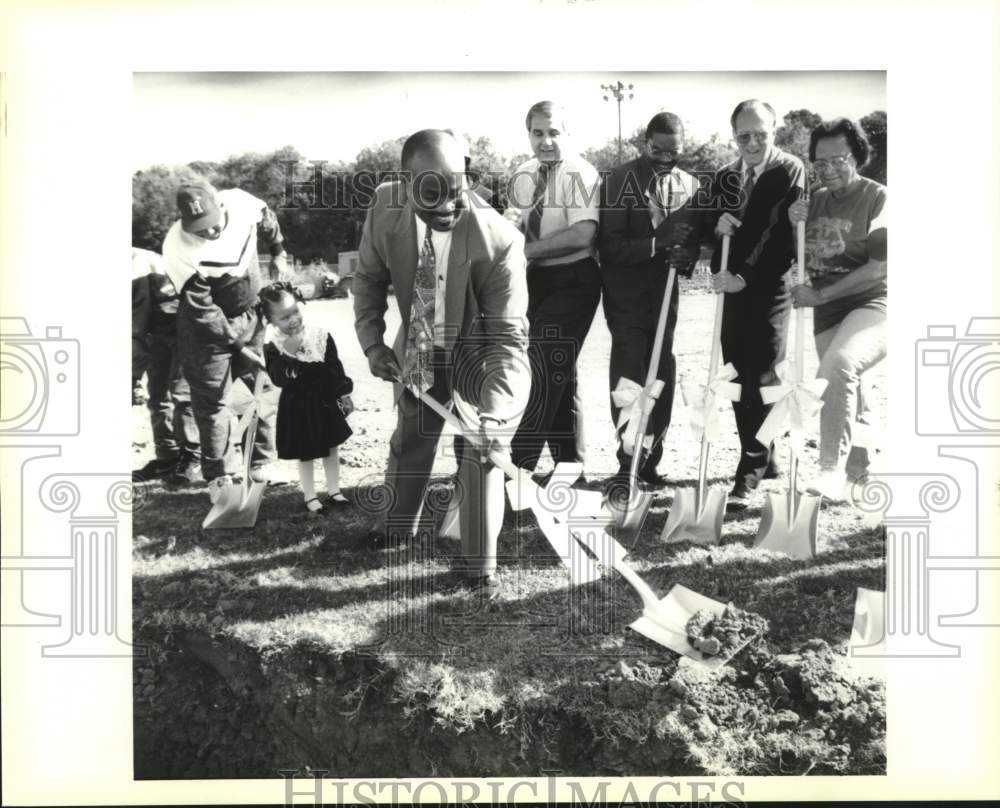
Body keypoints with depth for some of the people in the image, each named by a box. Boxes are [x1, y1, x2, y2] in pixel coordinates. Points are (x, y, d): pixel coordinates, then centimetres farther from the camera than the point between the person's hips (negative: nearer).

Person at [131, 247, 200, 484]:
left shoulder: (136, 269, -29)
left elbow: (138, 330, -26)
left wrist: (134, 375, -20)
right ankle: (167, 456, 12)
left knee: (180, 391, -13)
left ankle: (192, 458, -6)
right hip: (158, 329, 9)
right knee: (157, 393, 6)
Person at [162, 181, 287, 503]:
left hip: (251, 314, 5)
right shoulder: (179, 250, -30)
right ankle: (218, 476, 11)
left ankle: (260, 462, 22)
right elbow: (201, 310, -25)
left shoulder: (241, 203, -19)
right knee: (211, 400, -1)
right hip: (208, 327, -4)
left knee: (266, 387, 8)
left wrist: (278, 252, 19)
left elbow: (268, 218, 8)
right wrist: (234, 339, -21)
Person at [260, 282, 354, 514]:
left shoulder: (320, 335, -10)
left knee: (331, 447, 14)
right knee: (305, 454, 10)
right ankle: (310, 496, 27)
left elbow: (335, 368, -2)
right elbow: (278, 378, -23)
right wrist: (288, 354, -34)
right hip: (297, 405, -2)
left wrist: (344, 393, 0)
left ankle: (333, 491, 30)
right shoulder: (272, 345, -16)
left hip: (324, 400, 3)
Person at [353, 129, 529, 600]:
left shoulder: (499, 240, -36)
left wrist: (496, 407, -45)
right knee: (409, 442, 22)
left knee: (481, 454, -6)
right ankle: (399, 526, 49)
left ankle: (480, 565, 14)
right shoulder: (386, 208, -24)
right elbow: (369, 278, -5)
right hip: (416, 354, 4)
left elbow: (508, 332, -34)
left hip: (477, 358, -4)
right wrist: (372, 342, -13)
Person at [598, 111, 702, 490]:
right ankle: (629, 462, 1)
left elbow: (694, 238, 11)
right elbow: (609, 246, -13)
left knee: (663, 377, 8)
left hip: (665, 293, 5)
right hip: (626, 296, -5)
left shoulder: (690, 185, 6)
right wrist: (658, 243, -23)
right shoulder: (621, 181, -8)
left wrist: (686, 256, -13)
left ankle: (650, 462, 20)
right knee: (629, 378, -7)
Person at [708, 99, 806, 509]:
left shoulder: (790, 171, -5)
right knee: (738, 379, 9)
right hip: (734, 290, 6)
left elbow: (780, 233, -14)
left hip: (771, 289, -6)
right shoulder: (723, 178, 13)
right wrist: (717, 227, -10)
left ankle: (749, 475, -7)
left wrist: (744, 275, -22)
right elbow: (712, 233, 14)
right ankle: (763, 460, 23)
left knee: (761, 379, -10)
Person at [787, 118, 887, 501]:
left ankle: (832, 470, -32)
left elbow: (878, 268, -15)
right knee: (845, 389, 18)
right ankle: (857, 466, 40)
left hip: (871, 304, -7)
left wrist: (819, 295, -18)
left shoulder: (877, 197, -9)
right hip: (827, 312, 7)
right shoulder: (816, 200, 10)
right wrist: (793, 223, -8)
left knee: (837, 366, -33)